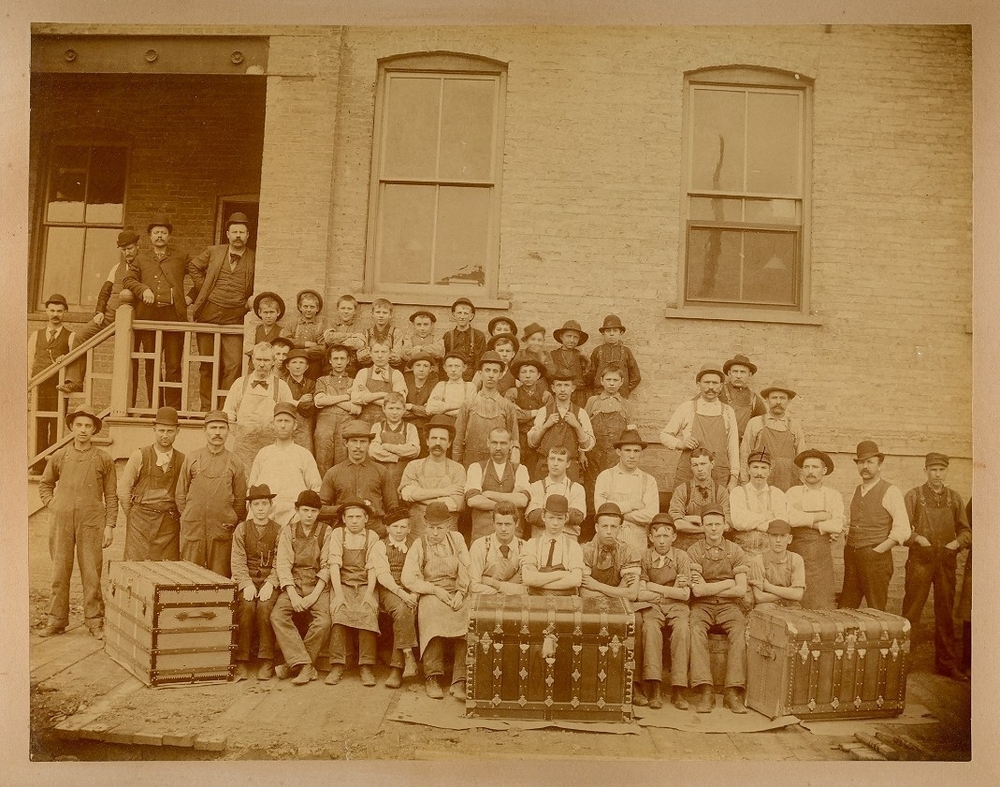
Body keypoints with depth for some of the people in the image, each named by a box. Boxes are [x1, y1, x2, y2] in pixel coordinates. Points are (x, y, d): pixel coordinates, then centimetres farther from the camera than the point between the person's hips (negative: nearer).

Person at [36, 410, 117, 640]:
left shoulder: (104, 459, 2)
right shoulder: (59, 456, 7)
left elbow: (111, 496, 4)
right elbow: (45, 484, 22)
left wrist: (110, 526, -1)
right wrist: (52, 505, 6)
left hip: (91, 523, -2)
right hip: (61, 522, 2)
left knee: (91, 574, -1)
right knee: (59, 572, 6)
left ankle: (95, 621, 7)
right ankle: (56, 620, 17)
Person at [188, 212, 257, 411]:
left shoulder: (254, 260, 3)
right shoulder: (213, 252, 8)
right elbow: (193, 267, 19)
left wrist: (252, 299, -2)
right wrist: (203, 289, 9)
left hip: (234, 318, -2)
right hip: (208, 314, 2)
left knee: (234, 364, -11)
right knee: (207, 364, 8)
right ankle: (207, 407, 17)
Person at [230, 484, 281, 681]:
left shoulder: (278, 530, 6)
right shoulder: (241, 529, 9)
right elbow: (238, 562, 1)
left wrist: (270, 583, -17)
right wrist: (247, 583, -14)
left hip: (270, 580, -1)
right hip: (247, 579, 1)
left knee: (265, 606, -29)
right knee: (246, 606, -28)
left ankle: (266, 661, -18)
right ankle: (241, 661, -18)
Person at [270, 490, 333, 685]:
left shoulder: (326, 532, 4)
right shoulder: (288, 531, 8)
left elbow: (327, 566, -2)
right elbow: (283, 565, -1)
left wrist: (314, 595, -14)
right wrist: (293, 595, -14)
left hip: (318, 584, -1)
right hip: (293, 583, 1)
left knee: (323, 621, -26)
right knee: (277, 615, -25)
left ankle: (293, 665, -11)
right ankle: (305, 665, -25)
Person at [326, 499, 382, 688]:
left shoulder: (372, 537, 7)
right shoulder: (338, 534, 7)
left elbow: (372, 567, 0)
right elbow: (334, 564, -3)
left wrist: (369, 593, -16)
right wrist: (338, 593, -16)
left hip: (365, 585, 0)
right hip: (342, 584, 0)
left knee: (368, 614, -28)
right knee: (339, 613, -29)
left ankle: (366, 667, -23)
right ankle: (337, 666, -23)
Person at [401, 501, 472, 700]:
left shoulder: (457, 539, 12)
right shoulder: (419, 545, 4)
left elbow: (466, 570, 7)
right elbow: (408, 578, -3)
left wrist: (460, 593, -10)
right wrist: (435, 589, -13)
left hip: (457, 593, 2)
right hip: (430, 595, -2)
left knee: (468, 615, -29)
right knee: (434, 611, -36)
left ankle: (459, 682, -28)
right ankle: (433, 678, -26)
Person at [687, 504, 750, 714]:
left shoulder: (735, 551, 6)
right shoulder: (694, 551, 1)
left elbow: (741, 590, -2)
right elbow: (697, 590, -8)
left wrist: (709, 588, -5)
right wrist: (728, 583, -4)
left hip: (728, 604, 1)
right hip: (702, 605, -1)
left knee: (740, 629, -29)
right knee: (696, 628, -31)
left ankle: (733, 692, -28)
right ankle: (706, 691, -33)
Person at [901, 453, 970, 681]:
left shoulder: (954, 498, 10)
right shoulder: (913, 496, 1)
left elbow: (965, 530, 11)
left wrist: (957, 542, -8)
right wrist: (917, 538, -19)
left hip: (947, 562, 3)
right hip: (920, 562, -3)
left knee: (945, 614, 11)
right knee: (911, 613, -2)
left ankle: (947, 663, 22)